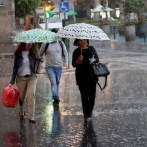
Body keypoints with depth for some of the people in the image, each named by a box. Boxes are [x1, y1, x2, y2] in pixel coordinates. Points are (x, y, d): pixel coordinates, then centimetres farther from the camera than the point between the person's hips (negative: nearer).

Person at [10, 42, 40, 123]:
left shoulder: (33, 52, 2)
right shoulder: (18, 54, -1)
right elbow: (15, 67, 3)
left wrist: (38, 58, -15)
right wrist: (12, 81, 1)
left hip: (31, 77, 0)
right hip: (21, 78, 0)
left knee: (31, 95, -16)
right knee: (21, 96, 8)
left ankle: (31, 117, -16)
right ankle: (21, 111, 39)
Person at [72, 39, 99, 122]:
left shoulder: (91, 49, 10)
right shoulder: (76, 52, 3)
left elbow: (97, 58, 12)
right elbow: (74, 64, 0)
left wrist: (94, 60, -10)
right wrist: (78, 61, -20)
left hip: (92, 74, 2)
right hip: (82, 76, -2)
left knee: (92, 93, 0)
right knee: (84, 95, -4)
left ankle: (90, 110, 23)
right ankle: (86, 115, -1)